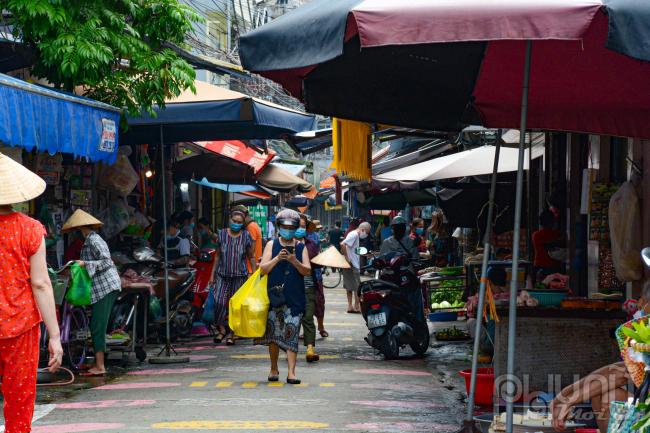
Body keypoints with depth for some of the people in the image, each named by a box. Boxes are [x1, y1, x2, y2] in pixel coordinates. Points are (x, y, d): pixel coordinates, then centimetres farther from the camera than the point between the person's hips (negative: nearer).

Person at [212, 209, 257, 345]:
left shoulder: (246, 236, 2)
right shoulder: (222, 234, 5)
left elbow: (251, 257, 9)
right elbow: (218, 255, 12)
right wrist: (213, 273, 11)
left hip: (240, 276, -1)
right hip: (222, 275, 1)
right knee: (219, 302, -14)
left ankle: (231, 333, 11)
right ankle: (221, 329, 4)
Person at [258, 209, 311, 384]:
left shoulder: (301, 247, 8)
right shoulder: (271, 244, 7)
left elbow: (307, 271, 0)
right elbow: (263, 269, 0)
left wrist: (294, 261, -17)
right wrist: (277, 258, -15)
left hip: (295, 298, 0)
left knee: (291, 335, -7)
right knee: (273, 334, 5)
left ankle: (291, 372, -8)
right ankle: (274, 368, 22)